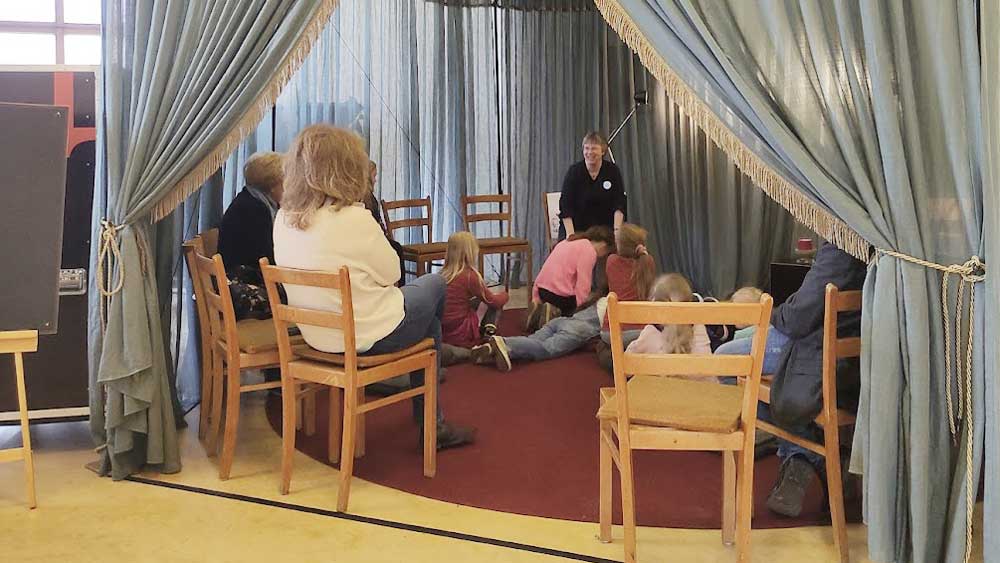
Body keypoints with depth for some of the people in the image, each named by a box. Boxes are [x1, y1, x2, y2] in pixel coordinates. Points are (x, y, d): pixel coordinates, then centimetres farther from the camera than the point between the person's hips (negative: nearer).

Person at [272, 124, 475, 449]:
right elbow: (390, 274, -12)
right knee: (434, 284, 23)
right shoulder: (354, 218, -26)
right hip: (369, 334, -8)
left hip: (317, 335, 8)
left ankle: (431, 424, 39)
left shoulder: (284, 219, -3)